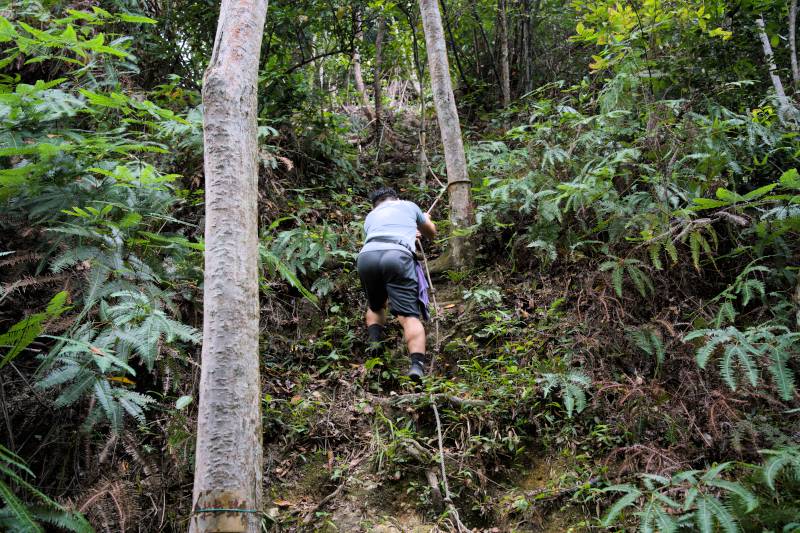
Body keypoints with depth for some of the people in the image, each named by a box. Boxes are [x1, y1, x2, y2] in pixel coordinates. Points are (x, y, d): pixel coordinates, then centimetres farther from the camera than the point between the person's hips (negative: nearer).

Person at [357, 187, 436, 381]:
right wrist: (425, 220, 69)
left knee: (375, 307, 28)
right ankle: (417, 364, -26)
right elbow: (431, 233, 46)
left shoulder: (370, 216, 37)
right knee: (409, 315, -7)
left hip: (366, 256, 3)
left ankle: (374, 345, 8)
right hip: (397, 256, -3)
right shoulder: (408, 205, 32)